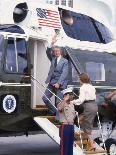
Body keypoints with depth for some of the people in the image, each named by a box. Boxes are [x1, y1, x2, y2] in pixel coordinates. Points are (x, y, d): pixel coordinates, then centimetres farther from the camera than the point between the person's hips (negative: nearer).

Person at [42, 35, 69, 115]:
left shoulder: (65, 61, -3)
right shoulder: (53, 59, 12)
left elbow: (64, 73, -12)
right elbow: (48, 52, -4)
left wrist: (59, 83, -22)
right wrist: (52, 44, -19)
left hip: (60, 84, -5)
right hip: (52, 83, 5)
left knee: (58, 102, -5)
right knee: (45, 98, 3)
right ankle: (54, 112, 19)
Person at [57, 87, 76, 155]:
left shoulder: (72, 105, 14)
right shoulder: (61, 104, -10)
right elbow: (59, 109, -34)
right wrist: (65, 100, -29)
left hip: (71, 126, 8)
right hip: (65, 126, -7)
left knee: (71, 144, 12)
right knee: (64, 145, -3)